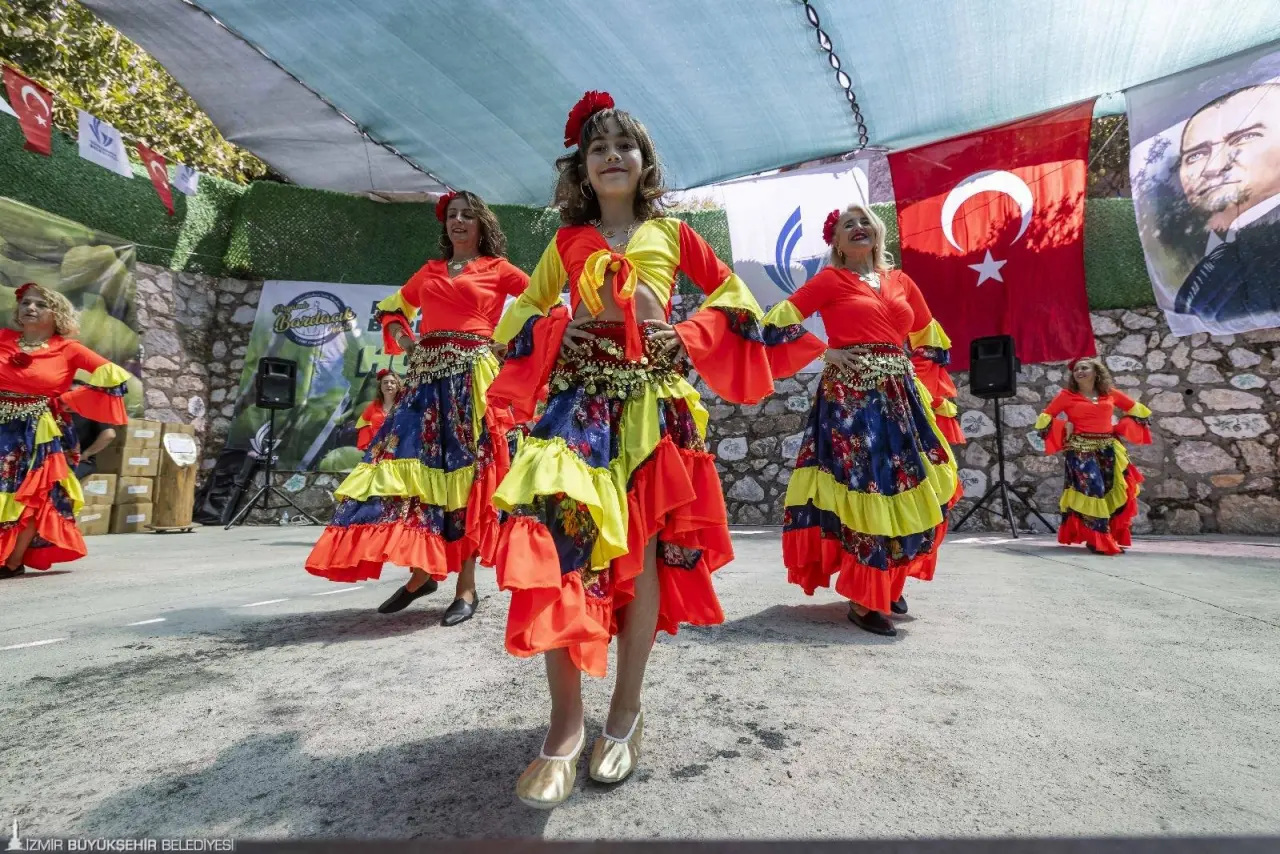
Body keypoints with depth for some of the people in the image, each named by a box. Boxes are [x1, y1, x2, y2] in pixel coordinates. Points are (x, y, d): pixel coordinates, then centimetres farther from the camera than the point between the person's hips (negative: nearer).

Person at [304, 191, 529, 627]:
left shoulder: (498, 268, 8)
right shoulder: (429, 270, 21)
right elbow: (393, 308, 31)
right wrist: (401, 337, 11)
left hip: (471, 374, -4)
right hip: (425, 373, 5)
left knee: (463, 472, -6)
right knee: (413, 464, -2)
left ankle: (467, 587, -1)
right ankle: (421, 573, 13)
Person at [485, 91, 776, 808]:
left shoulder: (671, 233, 15)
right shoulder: (568, 242, 17)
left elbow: (735, 297, 15)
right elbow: (521, 316, 18)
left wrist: (686, 335, -2)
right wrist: (564, 323, -4)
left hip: (653, 399, 0)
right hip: (580, 396, 1)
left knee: (644, 550, -1)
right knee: (561, 534, -18)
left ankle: (627, 710, 17)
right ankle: (567, 722, -3)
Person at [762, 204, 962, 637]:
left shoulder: (901, 282, 16)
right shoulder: (830, 280, 2)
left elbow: (930, 341, 24)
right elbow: (776, 323, -6)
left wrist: (930, 391, 15)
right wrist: (825, 351, -9)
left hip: (900, 399, 6)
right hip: (851, 398, -6)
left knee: (909, 488, 8)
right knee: (864, 489, -7)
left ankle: (888, 583, 27)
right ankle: (861, 599, 4)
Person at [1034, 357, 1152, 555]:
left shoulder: (1109, 393, 11)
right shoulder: (1067, 395, 1)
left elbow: (1137, 409, 20)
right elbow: (1045, 418, 1)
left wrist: (1119, 428, 7)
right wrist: (1065, 427, -9)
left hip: (1108, 449, 4)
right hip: (1081, 450, -4)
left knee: (1115, 491, 3)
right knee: (1092, 491, -13)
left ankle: (1113, 538, 18)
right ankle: (1098, 540, -6)